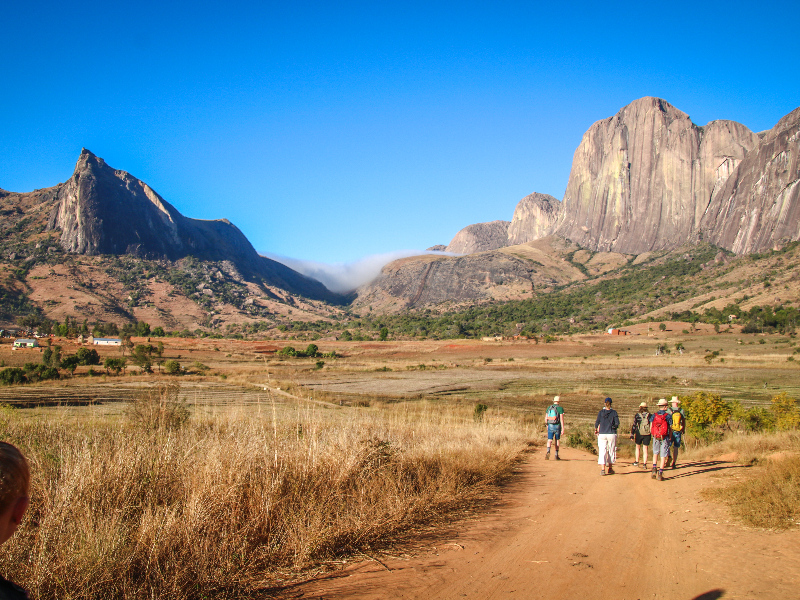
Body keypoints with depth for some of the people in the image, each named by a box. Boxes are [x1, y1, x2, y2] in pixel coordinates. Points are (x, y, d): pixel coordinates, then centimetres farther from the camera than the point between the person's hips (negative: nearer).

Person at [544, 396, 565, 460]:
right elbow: (562, 419, -12)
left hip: (550, 426, 2)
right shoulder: (560, 408, -6)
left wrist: (547, 425, 24)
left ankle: (548, 451, -31)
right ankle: (556, 455, 20)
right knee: (557, 440, 15)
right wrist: (563, 429, -12)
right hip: (557, 426, -2)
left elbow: (546, 418, 9)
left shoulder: (549, 407, 7)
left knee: (549, 440, -3)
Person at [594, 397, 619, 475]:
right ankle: (610, 468, 22)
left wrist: (596, 430, 18)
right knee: (611, 451, 14)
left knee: (602, 451, 0)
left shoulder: (601, 412, 1)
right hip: (612, 434, 0)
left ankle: (602, 469, -12)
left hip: (602, 434, 0)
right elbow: (617, 423, -6)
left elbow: (597, 422, 1)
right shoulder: (614, 412, -1)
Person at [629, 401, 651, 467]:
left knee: (638, 447, 18)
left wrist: (632, 434, 2)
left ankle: (636, 462, 18)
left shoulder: (637, 415, -3)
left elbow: (634, 425, -3)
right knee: (645, 449, 6)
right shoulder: (649, 415, 1)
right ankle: (644, 464, 2)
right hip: (647, 434, 1)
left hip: (639, 433, -1)